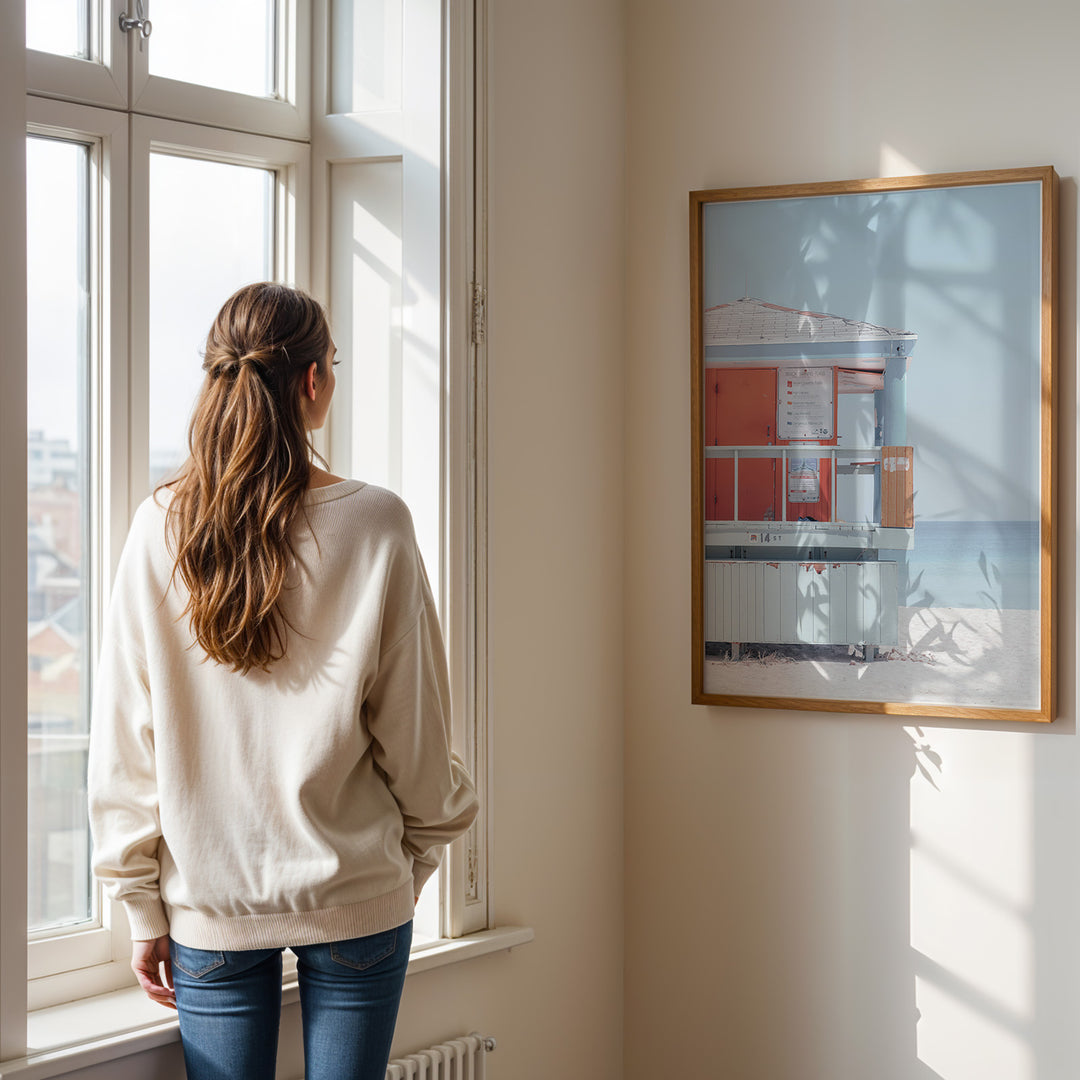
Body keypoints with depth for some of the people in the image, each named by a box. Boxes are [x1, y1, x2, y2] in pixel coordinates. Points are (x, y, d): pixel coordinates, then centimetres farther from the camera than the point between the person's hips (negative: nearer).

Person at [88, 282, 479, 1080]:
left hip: (209, 901, 2)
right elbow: (414, 733, -4)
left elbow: (125, 743, -2)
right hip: (355, 894, -1)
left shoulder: (159, 531, -5)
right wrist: (421, 852, 13)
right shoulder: (375, 526, -10)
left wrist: (143, 908, 6)